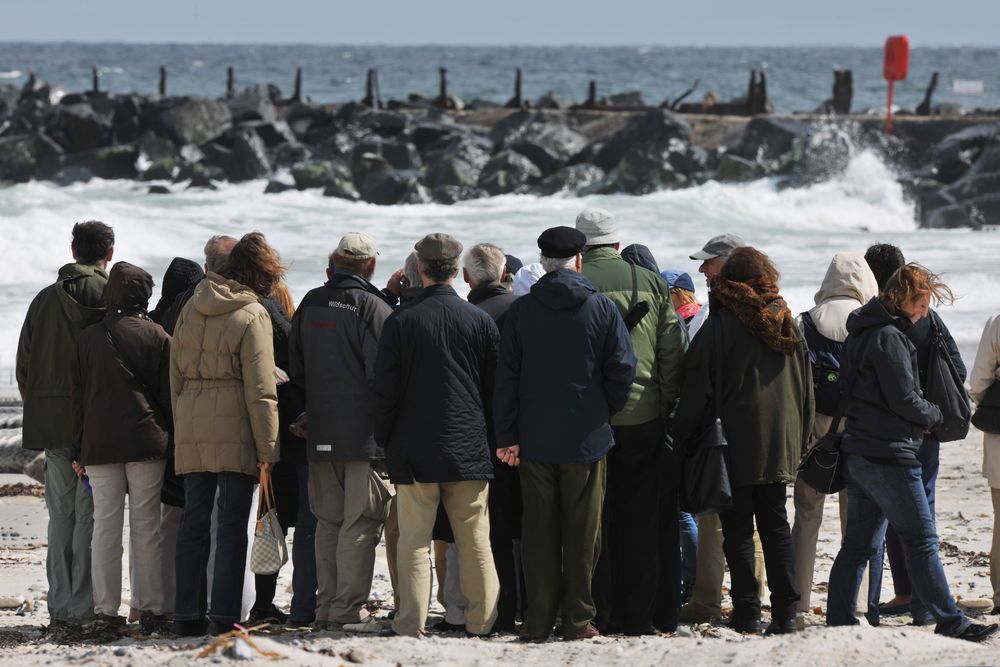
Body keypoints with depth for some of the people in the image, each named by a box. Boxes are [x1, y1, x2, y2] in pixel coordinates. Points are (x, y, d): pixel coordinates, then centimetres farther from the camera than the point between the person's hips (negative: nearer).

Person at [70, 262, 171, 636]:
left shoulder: (88, 339, 6)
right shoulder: (156, 337, -1)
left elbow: (78, 397, 8)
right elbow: (169, 394, 0)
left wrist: (79, 450, 12)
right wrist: (171, 438, 8)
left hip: (99, 446, 1)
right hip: (146, 443, -1)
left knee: (105, 527, 3)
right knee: (145, 527, 2)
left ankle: (106, 612, -1)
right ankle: (150, 610, 2)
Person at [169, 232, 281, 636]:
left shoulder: (191, 309, 10)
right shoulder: (252, 316, -9)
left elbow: (175, 375, 15)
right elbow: (260, 389, -10)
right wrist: (268, 447, -7)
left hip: (190, 426, 6)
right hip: (234, 429, -5)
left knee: (193, 521, 10)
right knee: (232, 523, -1)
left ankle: (187, 614, 9)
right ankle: (224, 614, -3)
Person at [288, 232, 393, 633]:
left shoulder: (310, 305, 8)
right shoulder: (373, 307, -11)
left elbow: (296, 369, 15)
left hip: (320, 434, 6)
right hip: (365, 434, -6)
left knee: (328, 522, 13)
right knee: (360, 524, -2)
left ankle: (326, 607, 12)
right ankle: (349, 610, -4)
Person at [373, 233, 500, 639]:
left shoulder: (400, 321, -5)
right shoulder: (480, 321, 1)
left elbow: (385, 388, -3)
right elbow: (494, 388, 7)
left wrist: (384, 440, 8)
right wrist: (493, 436, 19)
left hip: (413, 449, -1)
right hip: (469, 449, 2)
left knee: (414, 540, 1)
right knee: (475, 539, 6)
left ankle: (412, 623, -1)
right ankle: (481, 620, 6)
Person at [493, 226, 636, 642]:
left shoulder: (521, 311, -1)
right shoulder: (602, 309, -4)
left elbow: (506, 377, -2)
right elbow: (622, 370, -6)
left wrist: (506, 436, 2)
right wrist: (606, 412, 11)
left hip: (535, 437, 1)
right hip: (587, 436, -1)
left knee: (539, 531, 5)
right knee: (582, 531, 4)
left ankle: (538, 621, 4)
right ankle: (578, 619, 5)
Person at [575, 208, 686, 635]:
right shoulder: (652, 283, 4)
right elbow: (672, 353, 3)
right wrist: (668, 406, 8)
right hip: (644, 415, 2)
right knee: (641, 519, 7)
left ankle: (597, 613, 5)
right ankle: (640, 615, 7)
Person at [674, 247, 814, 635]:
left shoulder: (719, 326, -9)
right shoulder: (787, 323, 8)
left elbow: (697, 390, -10)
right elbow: (806, 388, 13)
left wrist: (683, 438, -1)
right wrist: (801, 440, 20)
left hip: (736, 442, -5)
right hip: (781, 441, 5)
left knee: (738, 530, 0)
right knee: (776, 525, 10)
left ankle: (747, 613, -3)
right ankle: (784, 613, 6)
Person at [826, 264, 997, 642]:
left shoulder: (861, 335, 16)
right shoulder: (888, 337, -15)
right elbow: (903, 398, -18)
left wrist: (919, 418, 13)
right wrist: (933, 415, 2)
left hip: (857, 454, 10)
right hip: (889, 455, -10)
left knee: (859, 543, 11)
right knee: (921, 541, -6)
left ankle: (839, 621, 11)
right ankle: (950, 624, -4)